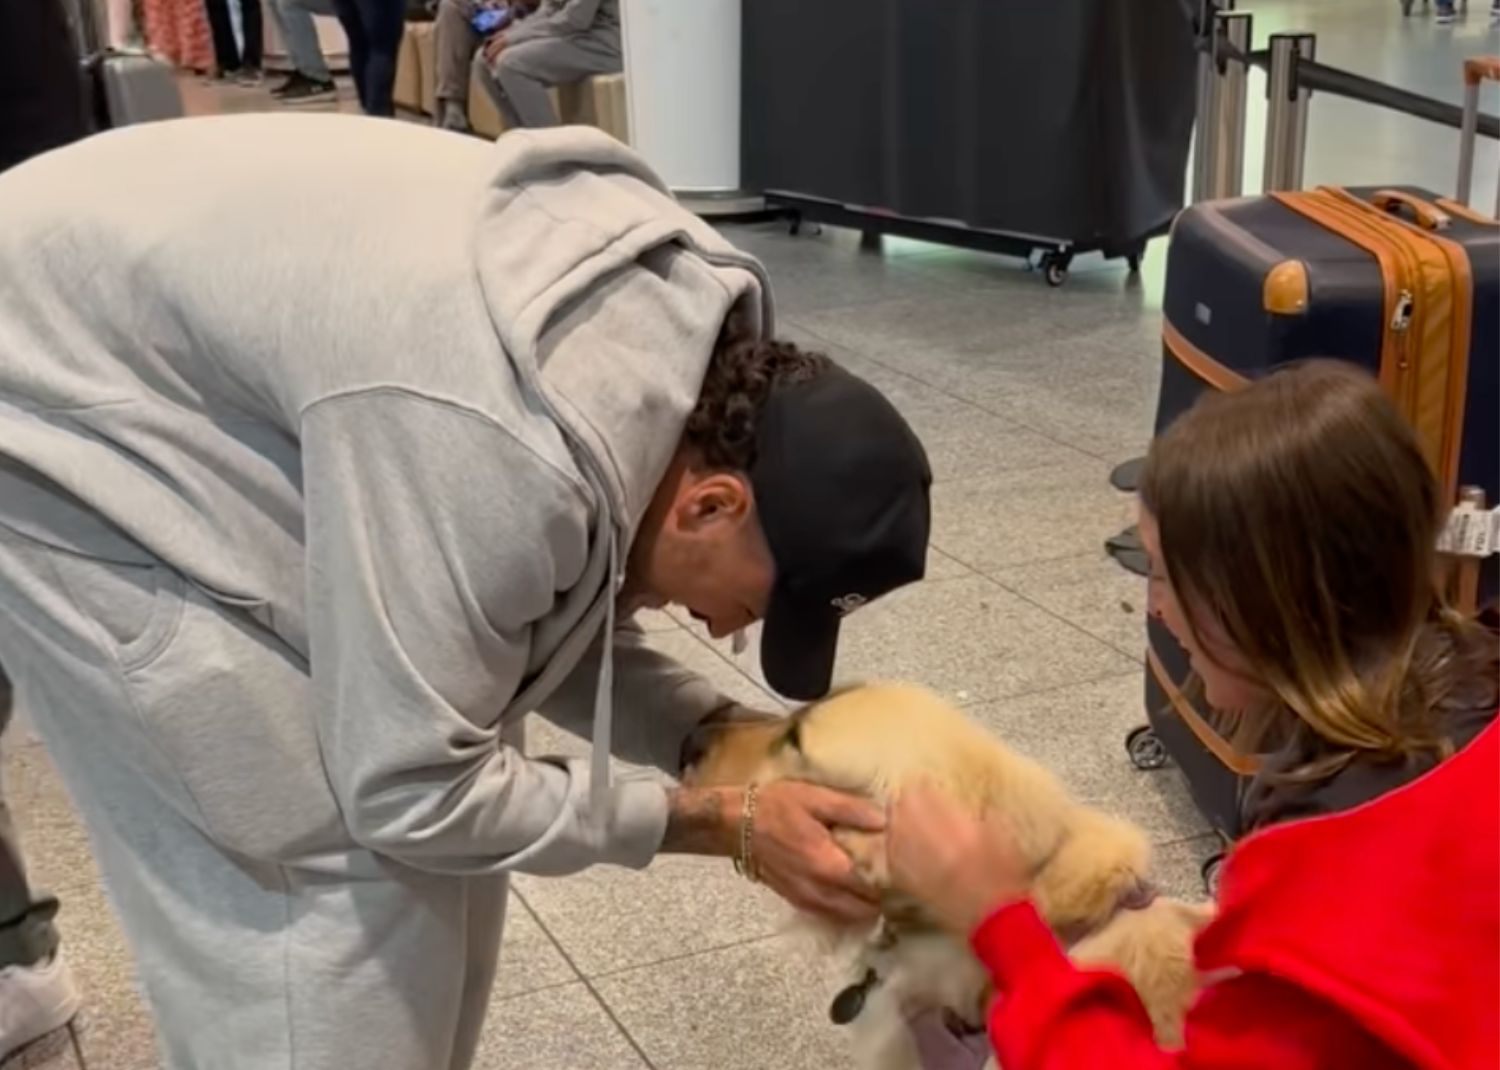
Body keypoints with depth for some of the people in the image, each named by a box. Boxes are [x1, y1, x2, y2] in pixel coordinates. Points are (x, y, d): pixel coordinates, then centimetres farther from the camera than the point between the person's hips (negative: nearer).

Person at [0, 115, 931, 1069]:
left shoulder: (678, 308, -8)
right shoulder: (501, 456, -36)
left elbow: (546, 614, 3)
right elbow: (409, 790, -25)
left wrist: (722, 738, -9)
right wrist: (730, 824, -19)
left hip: (198, 375, 8)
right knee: (324, 860, -8)